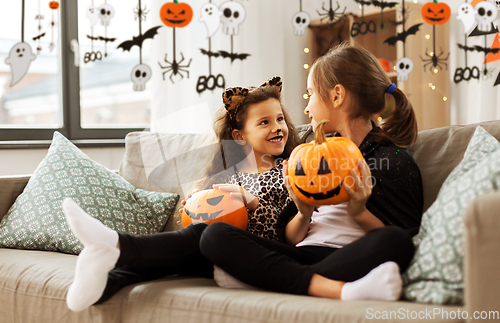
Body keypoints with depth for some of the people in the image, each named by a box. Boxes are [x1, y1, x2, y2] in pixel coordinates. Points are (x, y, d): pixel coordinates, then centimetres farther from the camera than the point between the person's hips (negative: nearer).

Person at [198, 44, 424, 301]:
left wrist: (360, 214, -14)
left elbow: (404, 242, -1)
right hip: (302, 256, 5)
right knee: (214, 235, -20)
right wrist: (303, 215, -3)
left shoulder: (395, 159, 8)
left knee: (392, 241, -37)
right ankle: (340, 290, -36)